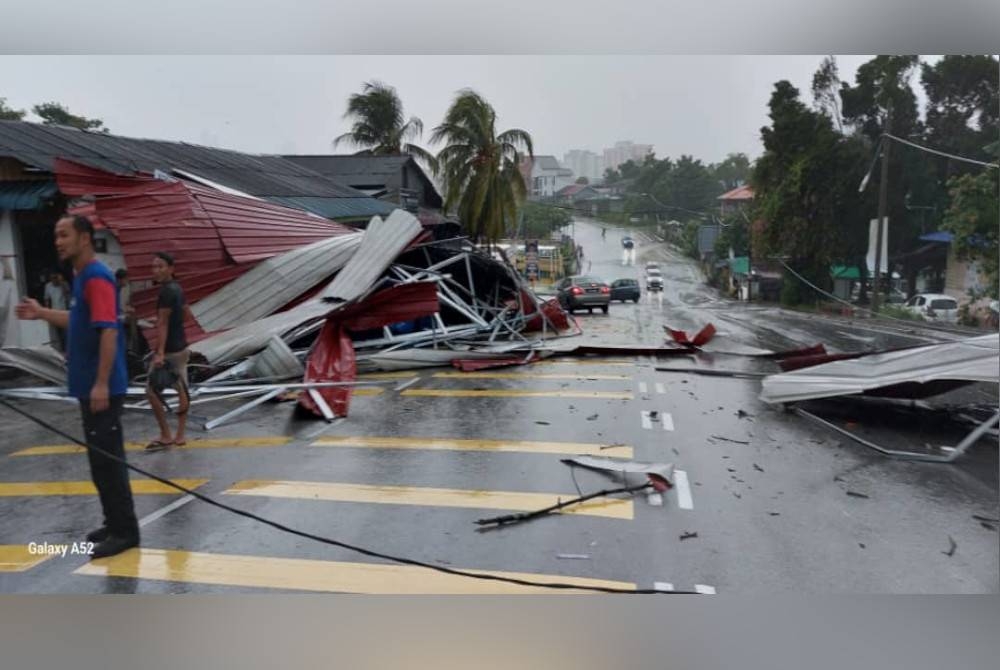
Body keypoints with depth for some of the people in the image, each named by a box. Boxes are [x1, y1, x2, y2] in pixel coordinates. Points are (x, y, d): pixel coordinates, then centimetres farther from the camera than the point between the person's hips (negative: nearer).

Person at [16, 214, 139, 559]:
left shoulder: (97, 276, -15)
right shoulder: (82, 277, 15)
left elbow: (108, 330, -23)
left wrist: (101, 384, -25)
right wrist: (42, 313, 27)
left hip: (101, 388, -10)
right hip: (89, 385, 10)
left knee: (106, 459, -5)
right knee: (102, 458, 14)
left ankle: (124, 531, 4)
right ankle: (115, 524, 24)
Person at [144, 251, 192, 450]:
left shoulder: (167, 291, -18)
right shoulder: (176, 288, 11)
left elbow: (162, 323, -24)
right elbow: (187, 313, 24)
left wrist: (160, 353, -27)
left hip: (169, 350, -10)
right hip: (181, 347, 10)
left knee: (152, 391, -1)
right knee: (182, 390, 9)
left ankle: (165, 436, 3)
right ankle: (180, 436, 14)